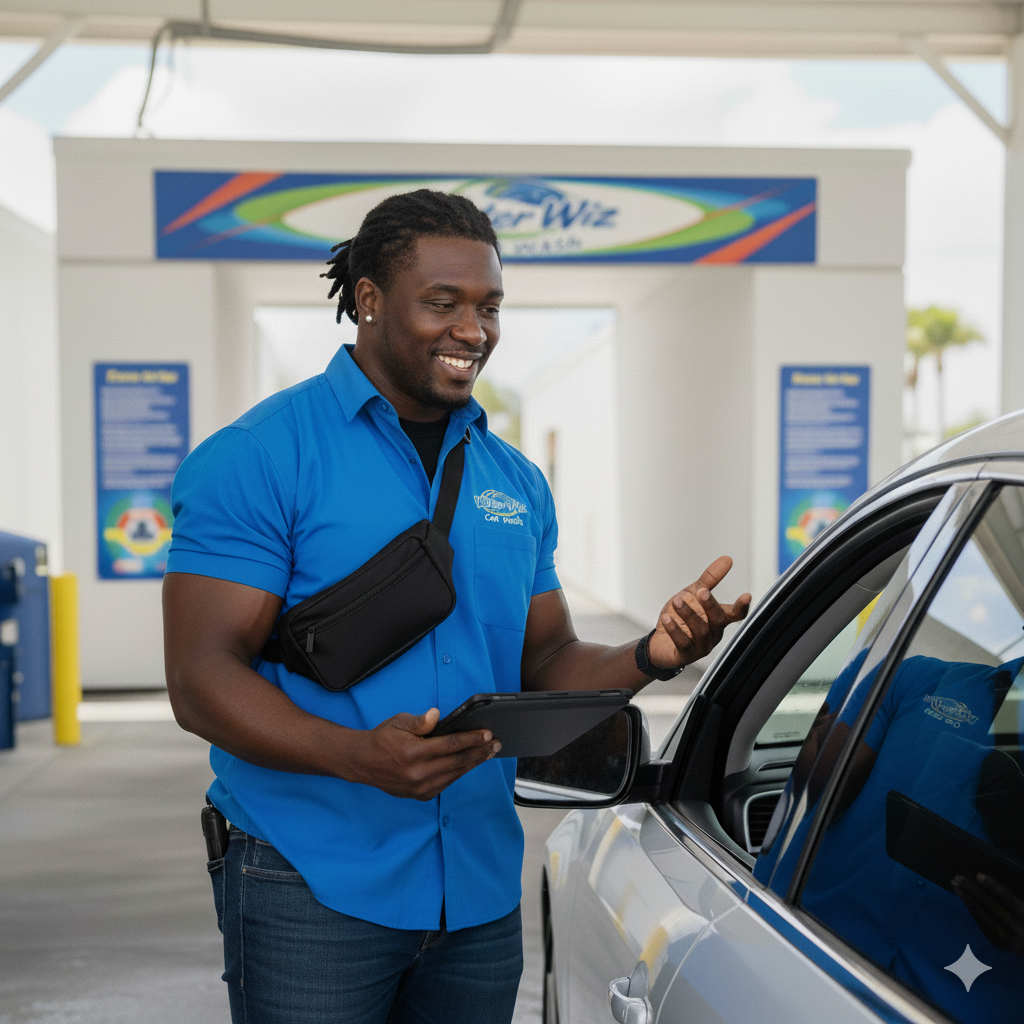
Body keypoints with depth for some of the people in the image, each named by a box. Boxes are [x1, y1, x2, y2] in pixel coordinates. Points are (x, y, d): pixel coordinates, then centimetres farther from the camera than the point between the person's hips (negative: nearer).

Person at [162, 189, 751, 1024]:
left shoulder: (516, 482, 9)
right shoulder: (257, 459, -9)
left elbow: (545, 665, 12)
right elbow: (200, 681, -15)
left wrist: (648, 657, -8)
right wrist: (356, 754, -30)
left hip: (481, 886, 5)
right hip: (313, 886, -5)